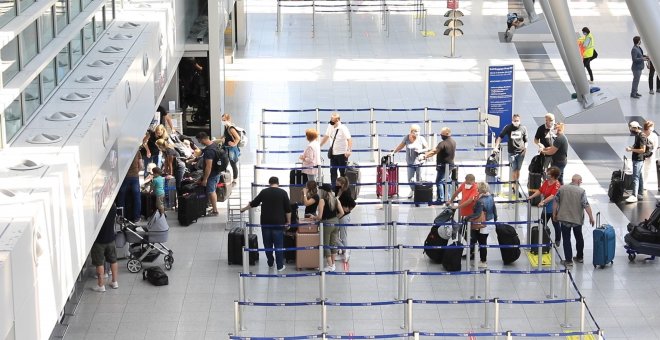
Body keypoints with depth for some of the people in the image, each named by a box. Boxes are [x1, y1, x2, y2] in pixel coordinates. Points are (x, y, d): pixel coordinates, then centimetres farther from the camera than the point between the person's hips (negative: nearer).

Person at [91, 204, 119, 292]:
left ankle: (101, 285, 11)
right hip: (110, 238, 5)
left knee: (99, 263, 6)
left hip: (99, 241, -5)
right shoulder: (113, 206, -9)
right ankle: (115, 282, 26)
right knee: (113, 260, 18)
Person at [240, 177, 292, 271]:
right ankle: (280, 266, 2)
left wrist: (243, 209, 29)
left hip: (266, 222, 2)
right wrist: (288, 221, 6)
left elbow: (253, 203, 14)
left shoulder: (264, 192, 4)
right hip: (278, 222, -2)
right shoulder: (283, 193, -2)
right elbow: (288, 209, -4)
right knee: (278, 245, 1)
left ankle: (270, 263, 23)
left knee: (267, 244, 14)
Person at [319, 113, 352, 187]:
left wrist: (348, 150, -39)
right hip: (333, 154, 6)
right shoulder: (330, 127, 2)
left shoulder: (343, 129, -17)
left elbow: (349, 140, -25)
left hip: (342, 154, -6)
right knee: (333, 171, 5)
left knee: (343, 172, 2)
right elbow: (326, 137, 17)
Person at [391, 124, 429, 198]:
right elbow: (400, 146, 13)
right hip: (410, 163, 1)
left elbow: (427, 148, 3)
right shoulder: (406, 138, 0)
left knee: (419, 179, 2)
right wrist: (393, 152, 11)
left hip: (419, 162, -1)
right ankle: (412, 190, 28)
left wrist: (420, 151, -14)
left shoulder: (421, 139, -4)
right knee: (410, 179, 1)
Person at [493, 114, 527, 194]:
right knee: (514, 170, -4)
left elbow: (525, 141, 10)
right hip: (512, 152, -1)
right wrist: (496, 147, -11)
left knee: (518, 170, 9)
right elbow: (500, 137, -2)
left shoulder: (523, 129, 0)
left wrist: (525, 148, -4)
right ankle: (514, 187, 4)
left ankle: (516, 186, 22)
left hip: (521, 152, 1)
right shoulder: (508, 128, -3)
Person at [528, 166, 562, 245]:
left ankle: (557, 241, 25)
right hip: (546, 207, 7)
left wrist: (543, 202, -38)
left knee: (556, 224, 9)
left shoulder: (557, 184, -19)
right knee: (542, 224, 10)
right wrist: (530, 197, 3)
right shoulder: (546, 182, 4)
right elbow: (539, 191, 10)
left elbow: (552, 196, -30)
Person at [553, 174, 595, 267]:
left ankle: (568, 260, 1)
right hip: (577, 219, 0)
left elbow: (555, 203, -1)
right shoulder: (581, 191, -11)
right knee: (579, 238, 20)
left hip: (564, 219, 0)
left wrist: (554, 215, 10)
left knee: (566, 239, 4)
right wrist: (591, 217, -6)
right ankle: (580, 257, 30)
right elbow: (586, 205, -15)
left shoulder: (562, 189, -4)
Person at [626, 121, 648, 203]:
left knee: (635, 177, -13)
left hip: (638, 160, -10)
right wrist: (631, 147, 6)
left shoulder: (642, 137, -18)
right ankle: (640, 194, 23)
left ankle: (634, 196, -17)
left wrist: (631, 149, -21)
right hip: (636, 159, 10)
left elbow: (643, 150, -22)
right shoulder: (637, 135, 12)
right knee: (640, 177, 15)